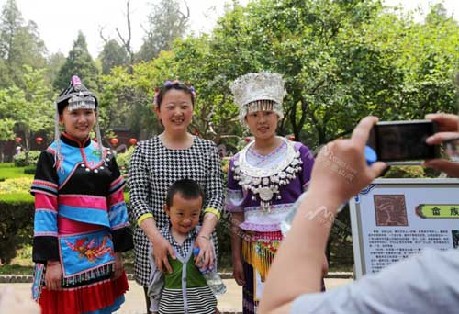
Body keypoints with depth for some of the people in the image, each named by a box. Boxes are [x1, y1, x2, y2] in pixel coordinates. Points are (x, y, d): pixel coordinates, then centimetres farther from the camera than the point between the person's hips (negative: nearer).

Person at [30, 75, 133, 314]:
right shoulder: (51, 156, -5)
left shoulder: (105, 155, 7)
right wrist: (51, 259, -12)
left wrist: (118, 251, 6)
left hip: (102, 250, 4)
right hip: (66, 250, -4)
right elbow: (45, 211, -9)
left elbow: (116, 205, 7)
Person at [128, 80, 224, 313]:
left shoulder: (208, 149, 4)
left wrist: (204, 235, -17)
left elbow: (215, 196, -1)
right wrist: (156, 238, -19)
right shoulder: (144, 150, 1)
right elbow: (137, 198, -5)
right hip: (153, 243, 0)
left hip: (198, 243, 1)